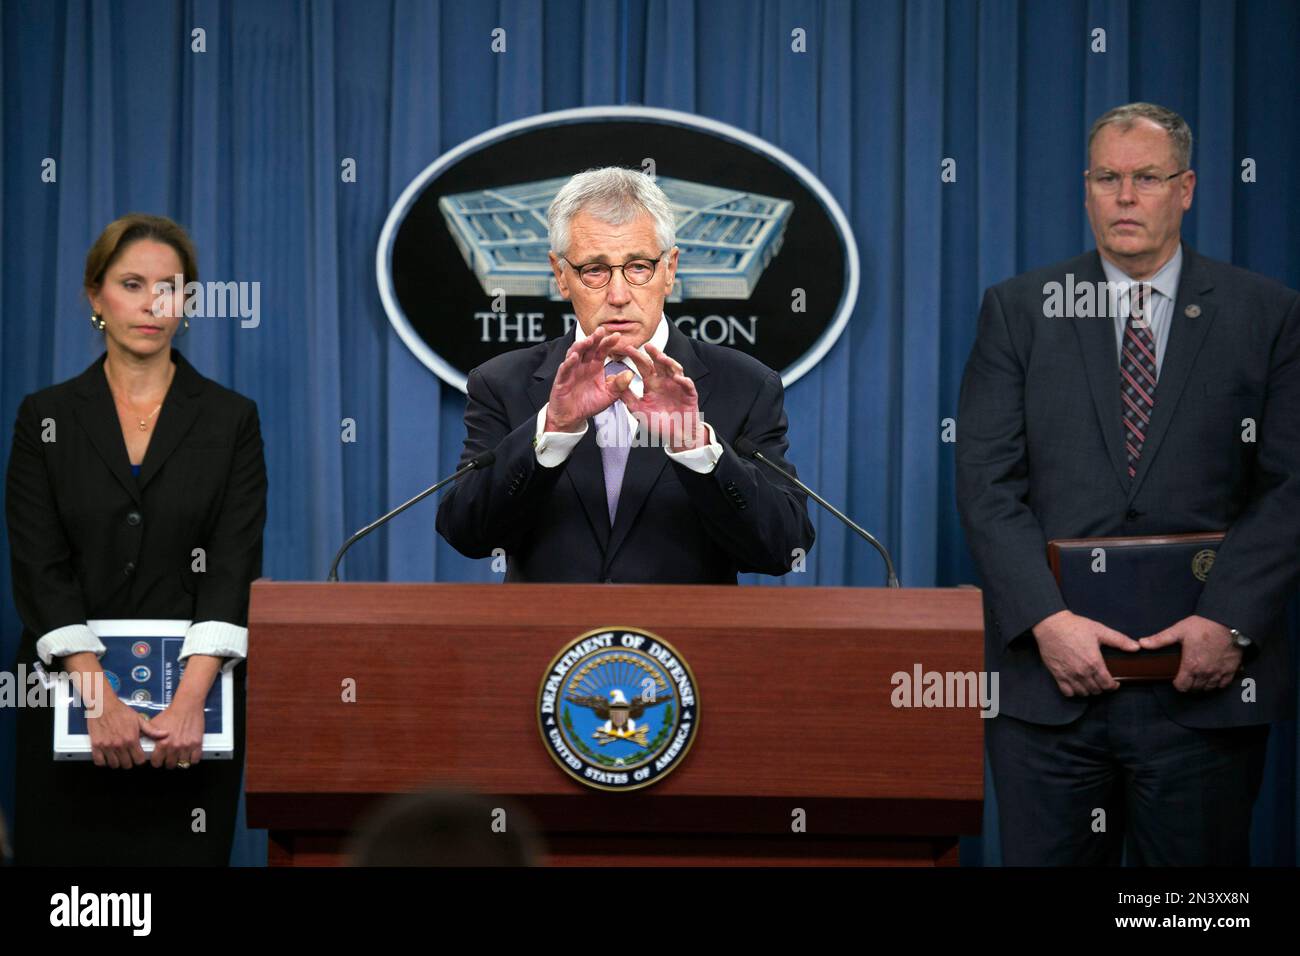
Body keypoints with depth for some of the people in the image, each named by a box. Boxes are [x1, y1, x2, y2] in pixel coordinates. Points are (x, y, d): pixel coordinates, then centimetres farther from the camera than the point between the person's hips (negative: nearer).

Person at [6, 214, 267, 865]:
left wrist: (190, 700, -21)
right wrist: (99, 697, -19)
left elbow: (234, 565, -7)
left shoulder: (231, 419, 3)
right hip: (72, 691, 0)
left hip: (192, 696, 0)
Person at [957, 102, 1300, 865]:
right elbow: (988, 483, 0)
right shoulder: (1018, 310, 8)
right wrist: (1047, 618, -13)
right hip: (1050, 673, 1)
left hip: (1204, 680, -1)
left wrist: (1229, 622, -14)